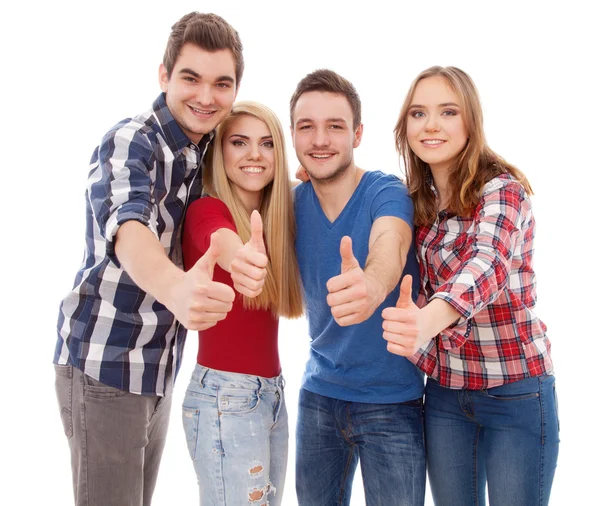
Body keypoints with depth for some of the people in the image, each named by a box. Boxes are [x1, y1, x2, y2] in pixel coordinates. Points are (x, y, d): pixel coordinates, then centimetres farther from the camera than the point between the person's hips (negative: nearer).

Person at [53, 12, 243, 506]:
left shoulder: (208, 152, 4)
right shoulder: (131, 142, -17)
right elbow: (127, 231, -36)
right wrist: (176, 288, -58)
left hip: (160, 365, 7)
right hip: (103, 362, -7)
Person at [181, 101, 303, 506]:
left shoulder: (274, 217, 10)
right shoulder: (208, 210, -12)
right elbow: (222, 243, -34)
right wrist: (240, 257, -60)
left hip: (273, 392, 7)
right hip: (225, 395, -7)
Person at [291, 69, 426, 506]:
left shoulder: (387, 193, -15)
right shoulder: (293, 202, -1)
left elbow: (389, 245, -36)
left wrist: (372, 287, -60)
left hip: (392, 401, -4)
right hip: (319, 394, 4)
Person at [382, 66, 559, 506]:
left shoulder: (502, 189, -16)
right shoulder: (416, 201, 2)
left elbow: (488, 262, -36)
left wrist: (430, 318, -55)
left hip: (516, 393, -5)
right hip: (443, 391, 5)